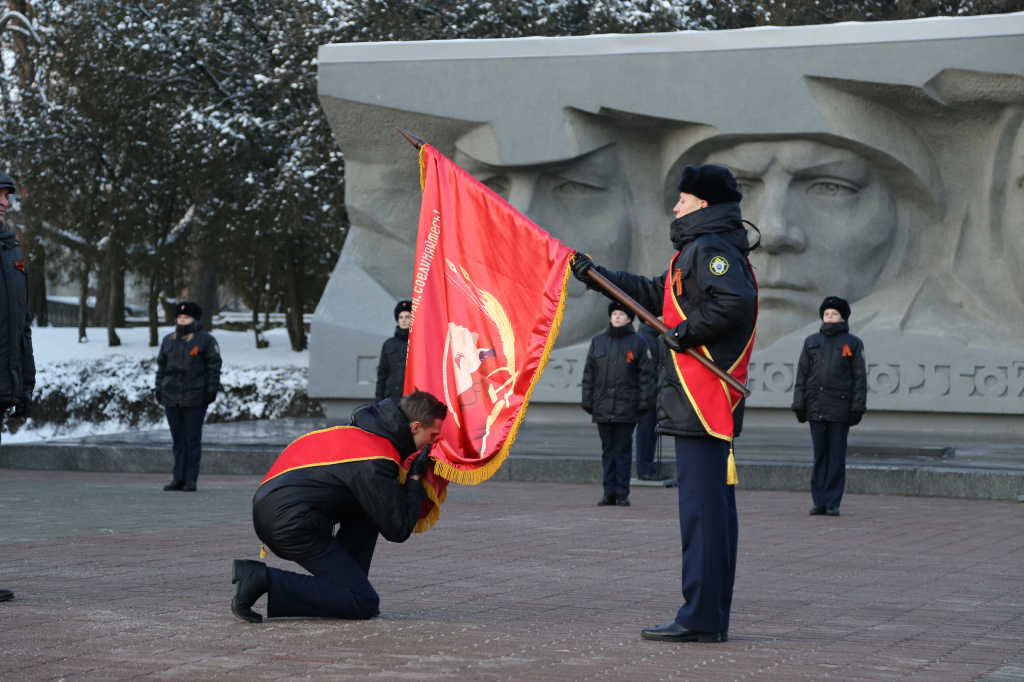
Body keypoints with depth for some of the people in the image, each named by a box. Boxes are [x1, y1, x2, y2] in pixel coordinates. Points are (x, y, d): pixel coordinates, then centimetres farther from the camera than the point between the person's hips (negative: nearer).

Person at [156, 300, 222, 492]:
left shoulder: (206, 339, 0)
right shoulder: (168, 340, 15)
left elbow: (214, 366, -2)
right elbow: (161, 366, 19)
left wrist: (211, 389, -8)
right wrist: (159, 388, 12)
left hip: (194, 398, -5)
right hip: (171, 397, 5)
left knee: (192, 439, -2)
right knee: (178, 439, 8)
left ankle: (191, 479, 2)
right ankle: (179, 478, 12)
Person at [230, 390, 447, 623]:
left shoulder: (361, 430, 13)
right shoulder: (374, 463, -16)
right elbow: (398, 531, -10)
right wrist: (415, 478, 0)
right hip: (291, 523, -10)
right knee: (365, 604, -5)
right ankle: (265, 581, -12)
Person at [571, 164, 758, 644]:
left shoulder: (710, 248, -11)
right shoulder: (700, 249, 23)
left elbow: (736, 301, -28)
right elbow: (656, 294, 35)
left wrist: (687, 331, -19)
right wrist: (595, 275, 35)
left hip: (700, 401, -11)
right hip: (711, 403, 11)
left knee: (701, 508, -10)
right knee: (714, 506, 12)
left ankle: (699, 619, -10)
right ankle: (712, 617, 17)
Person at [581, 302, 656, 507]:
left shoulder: (638, 342, 2)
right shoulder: (598, 341, 11)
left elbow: (647, 374, 1)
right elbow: (589, 373, 12)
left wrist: (644, 401, -6)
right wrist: (587, 400, 6)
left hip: (627, 407, -3)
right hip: (603, 405, 3)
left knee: (623, 450, 0)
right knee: (608, 449, 6)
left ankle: (622, 493, 5)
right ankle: (609, 493, 11)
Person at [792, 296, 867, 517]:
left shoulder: (852, 343, 5)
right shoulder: (812, 342, 12)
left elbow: (860, 377, 2)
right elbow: (802, 375, 11)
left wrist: (857, 407, -6)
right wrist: (799, 404, 3)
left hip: (840, 408, -2)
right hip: (816, 407, 2)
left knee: (837, 456, -1)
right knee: (819, 455, 5)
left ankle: (833, 502, 3)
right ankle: (819, 502, 8)